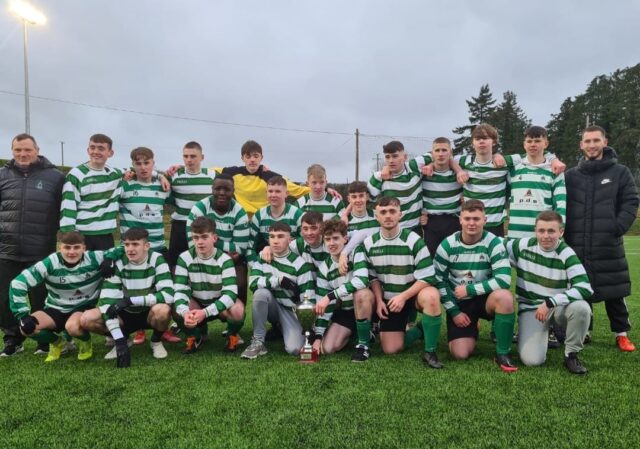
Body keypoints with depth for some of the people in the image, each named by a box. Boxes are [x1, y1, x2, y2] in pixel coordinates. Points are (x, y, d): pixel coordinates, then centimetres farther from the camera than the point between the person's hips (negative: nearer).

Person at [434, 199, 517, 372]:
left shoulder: (493, 243, -13)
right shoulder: (447, 245, -9)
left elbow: (503, 279, -23)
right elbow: (439, 281, -4)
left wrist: (469, 289, -20)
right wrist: (454, 311, -8)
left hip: (485, 299, -1)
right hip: (458, 303, 1)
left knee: (504, 296, -37)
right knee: (460, 354, -13)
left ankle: (502, 353, -17)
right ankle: (471, 330, 24)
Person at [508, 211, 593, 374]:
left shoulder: (567, 254, -15)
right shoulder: (522, 246, -10)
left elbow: (585, 289, -25)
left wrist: (550, 302, -30)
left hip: (559, 307, 0)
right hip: (531, 308, 0)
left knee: (581, 308, -36)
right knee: (532, 360, -19)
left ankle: (571, 354, -9)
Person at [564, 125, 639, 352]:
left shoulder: (620, 173, 6)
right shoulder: (570, 175, 11)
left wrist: (617, 228, -12)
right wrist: (565, 233, -2)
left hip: (609, 246, -2)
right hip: (577, 246, 2)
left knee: (614, 291, 4)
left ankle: (621, 333, 19)